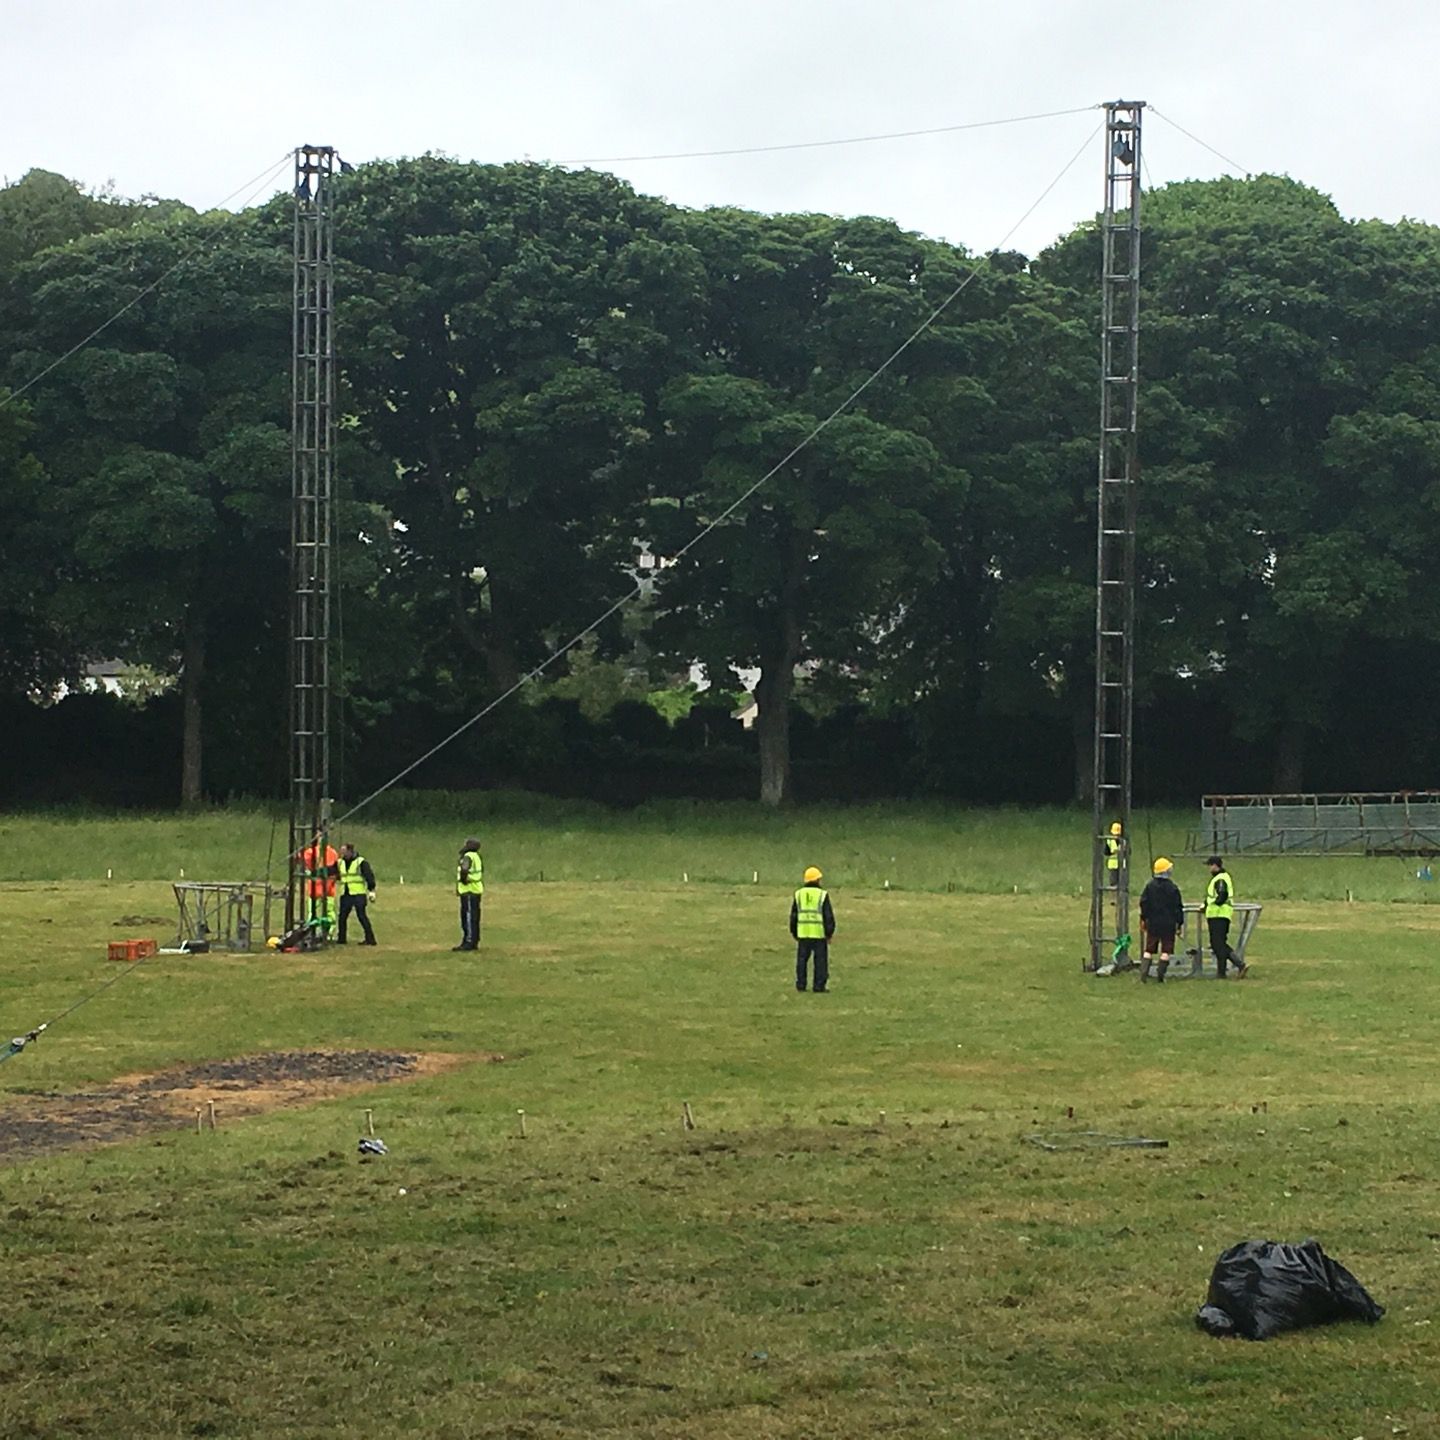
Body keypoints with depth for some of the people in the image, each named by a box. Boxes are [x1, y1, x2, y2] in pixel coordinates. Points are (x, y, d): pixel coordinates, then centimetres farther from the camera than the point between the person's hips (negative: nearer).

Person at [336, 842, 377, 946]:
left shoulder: (361, 862, -6)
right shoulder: (340, 862, 14)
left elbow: (369, 876, -10)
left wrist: (372, 890, -16)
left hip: (358, 894, -7)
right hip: (345, 895, 7)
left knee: (361, 916, -9)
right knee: (342, 917, 7)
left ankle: (370, 939, -6)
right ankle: (341, 938, 18)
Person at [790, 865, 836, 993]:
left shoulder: (798, 894, 5)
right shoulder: (822, 895, -6)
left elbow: (793, 915, 9)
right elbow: (829, 916, -5)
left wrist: (794, 932, 18)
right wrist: (830, 933, 3)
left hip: (803, 933, 3)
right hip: (819, 933, -3)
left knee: (802, 959, 11)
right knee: (820, 960, 3)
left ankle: (800, 984, 11)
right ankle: (819, 986, 0)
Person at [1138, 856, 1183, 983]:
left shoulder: (1150, 886, 0)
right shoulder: (1172, 888, -8)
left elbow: (1143, 903, 4)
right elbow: (1178, 907, -4)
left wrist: (1143, 919, 14)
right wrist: (1180, 922, 4)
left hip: (1152, 922, 3)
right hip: (1168, 923, -3)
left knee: (1149, 949, 10)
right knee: (1166, 949, 4)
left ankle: (1144, 972, -2)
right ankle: (1160, 974, -1)